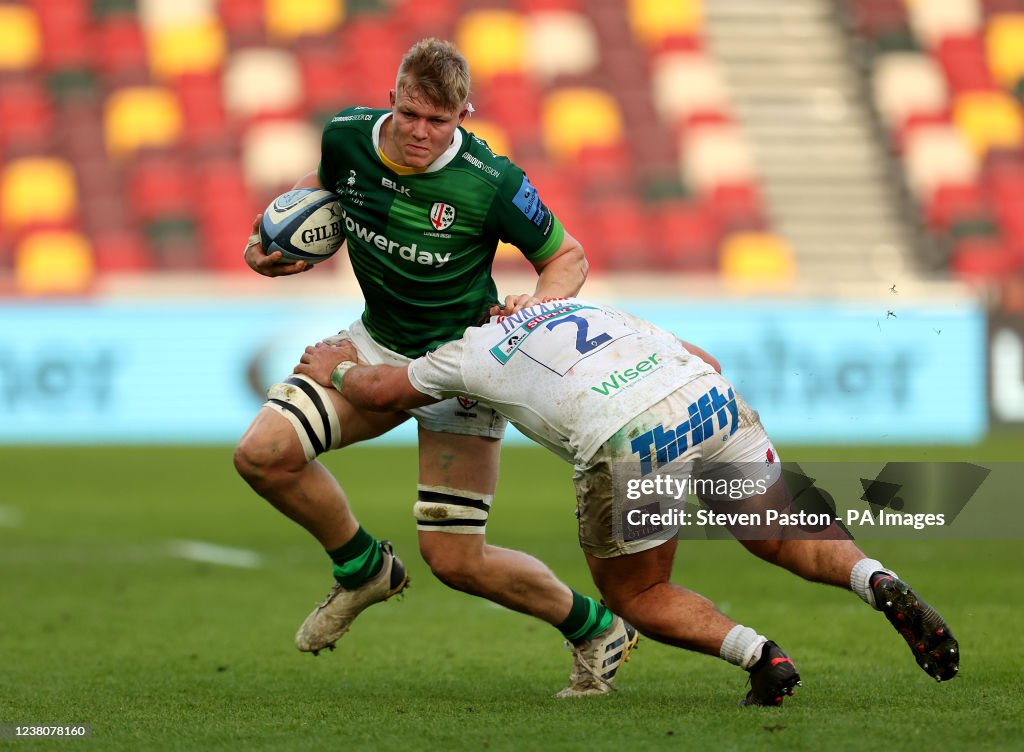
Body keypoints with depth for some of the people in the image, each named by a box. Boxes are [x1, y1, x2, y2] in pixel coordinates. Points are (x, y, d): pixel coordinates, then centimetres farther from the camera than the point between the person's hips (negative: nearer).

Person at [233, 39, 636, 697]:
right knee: (263, 454, -16)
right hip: (377, 346, 5)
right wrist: (278, 244, -5)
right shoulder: (347, 136, -14)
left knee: (455, 561, -7)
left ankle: (597, 626, 19)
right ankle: (364, 569, 11)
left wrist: (540, 303, -30)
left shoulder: (493, 184, -26)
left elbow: (567, 257, -9)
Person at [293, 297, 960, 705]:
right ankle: (879, 583, -9)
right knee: (788, 540, 21)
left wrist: (337, 368, 60)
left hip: (627, 441, -4)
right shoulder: (586, 308, 36)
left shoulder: (468, 354, 24)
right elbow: (704, 360, 34)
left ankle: (760, 656, -4)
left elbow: (379, 389, 40)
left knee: (635, 594, 18)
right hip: (712, 401, 4)